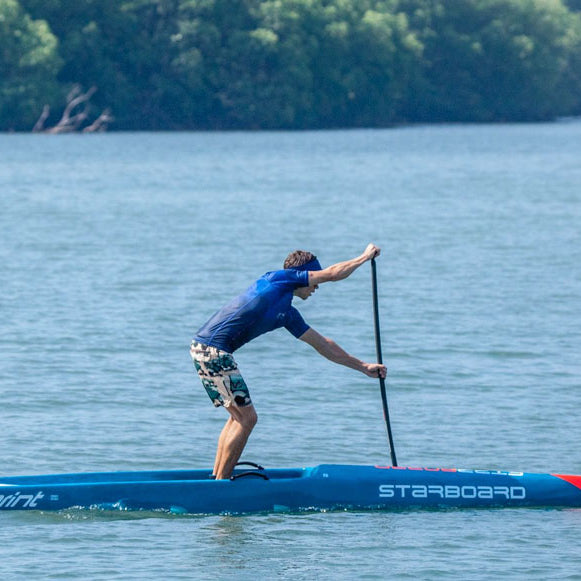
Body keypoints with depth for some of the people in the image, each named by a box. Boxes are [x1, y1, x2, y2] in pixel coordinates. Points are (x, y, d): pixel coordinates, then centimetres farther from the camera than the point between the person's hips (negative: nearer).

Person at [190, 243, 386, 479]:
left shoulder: (288, 315, 21)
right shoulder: (277, 279, -2)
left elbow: (322, 345, 28)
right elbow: (332, 273, 0)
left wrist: (363, 367, 30)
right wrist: (366, 256, 15)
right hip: (213, 350, -10)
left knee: (238, 416, 18)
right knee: (246, 418, -6)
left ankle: (216, 479, 22)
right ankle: (220, 484, -2)